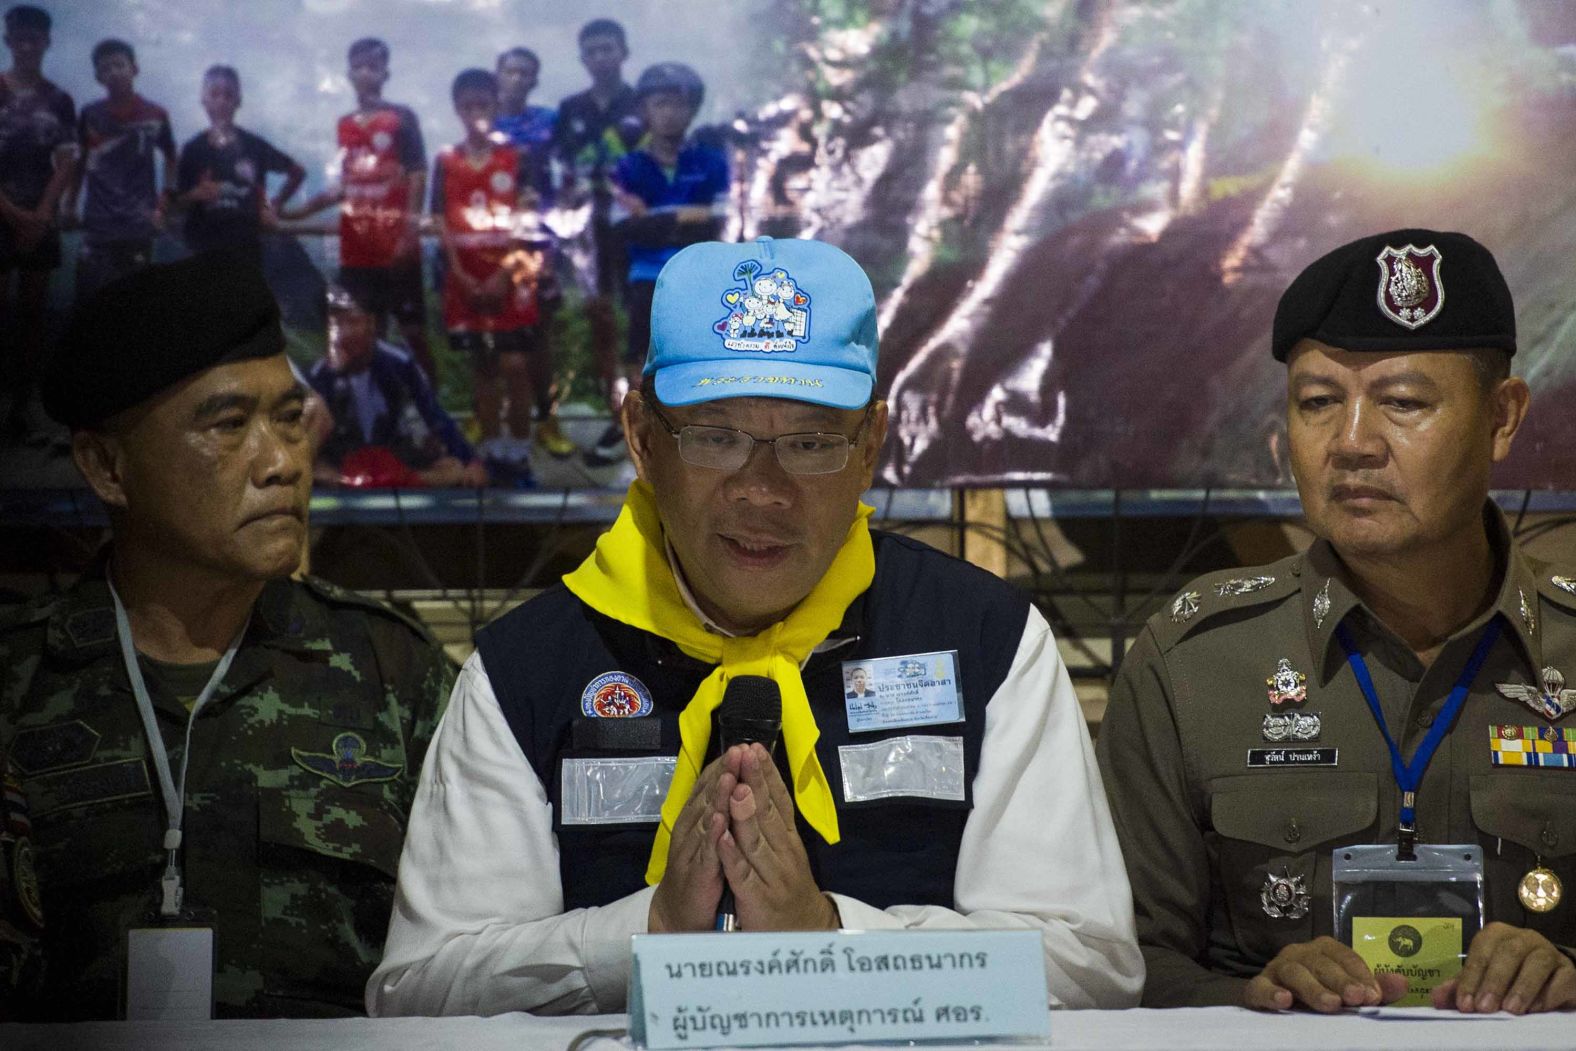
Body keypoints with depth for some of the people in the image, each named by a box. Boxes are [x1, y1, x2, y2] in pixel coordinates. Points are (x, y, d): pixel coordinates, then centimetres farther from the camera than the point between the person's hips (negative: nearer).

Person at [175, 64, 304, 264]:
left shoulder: (253, 146, 2)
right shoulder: (194, 149, 1)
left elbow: (297, 172, 15)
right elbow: (179, 202, 3)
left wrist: (275, 204, 6)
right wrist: (196, 195, -17)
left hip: (246, 247, 1)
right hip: (204, 249, -1)